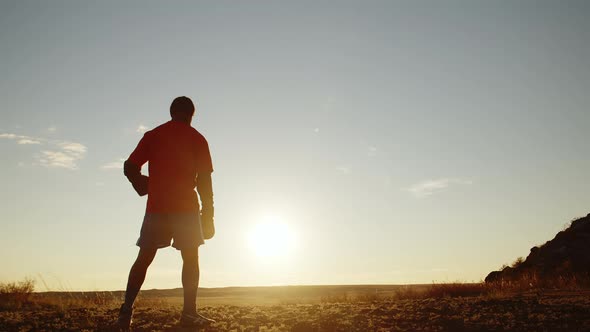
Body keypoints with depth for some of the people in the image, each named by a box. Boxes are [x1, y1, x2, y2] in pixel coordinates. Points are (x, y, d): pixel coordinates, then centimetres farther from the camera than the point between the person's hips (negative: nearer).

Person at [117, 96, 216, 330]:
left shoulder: (152, 136, 11)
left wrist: (143, 186, 23)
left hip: (157, 207, 2)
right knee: (190, 258, 5)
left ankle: (127, 308, 0)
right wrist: (207, 214, 2)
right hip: (186, 207, -2)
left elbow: (129, 168, 4)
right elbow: (204, 180, -2)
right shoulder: (197, 139, 4)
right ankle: (189, 313, -2)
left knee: (144, 258, 9)